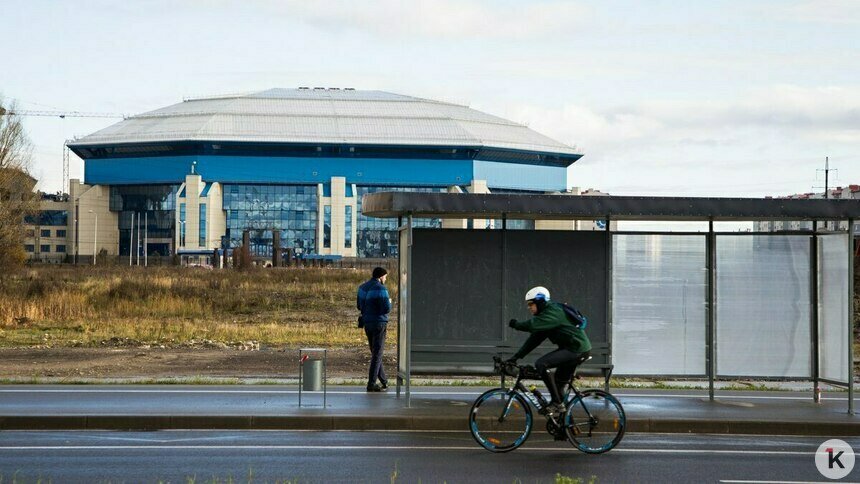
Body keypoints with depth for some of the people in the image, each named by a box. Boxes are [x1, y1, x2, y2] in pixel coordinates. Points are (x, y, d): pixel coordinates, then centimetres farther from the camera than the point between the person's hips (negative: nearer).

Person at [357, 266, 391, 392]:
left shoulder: (362, 287, 9)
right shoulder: (381, 289, -15)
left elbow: (359, 306, 17)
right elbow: (387, 309, -19)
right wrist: (389, 302, 2)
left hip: (367, 323, 8)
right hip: (379, 323, -8)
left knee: (375, 353, 16)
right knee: (377, 354, -3)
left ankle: (383, 381, 24)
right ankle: (371, 384, -5)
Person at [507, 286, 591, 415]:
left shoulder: (553, 312, -15)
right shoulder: (545, 314, 15)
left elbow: (533, 325, -30)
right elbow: (534, 339, 13)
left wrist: (516, 324, -14)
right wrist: (516, 356, 7)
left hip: (577, 349, -11)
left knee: (541, 364, -20)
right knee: (559, 382, 16)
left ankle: (557, 402, -16)